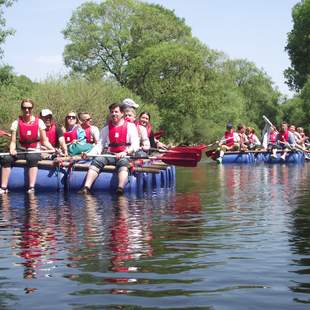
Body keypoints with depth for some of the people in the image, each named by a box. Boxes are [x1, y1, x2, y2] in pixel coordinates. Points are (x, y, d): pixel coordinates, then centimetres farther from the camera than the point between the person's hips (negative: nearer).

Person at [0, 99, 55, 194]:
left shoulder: (39, 122, 2)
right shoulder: (16, 123, 4)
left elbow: (45, 141, 2)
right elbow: (13, 142, 0)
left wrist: (52, 149, -16)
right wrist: (12, 150, -22)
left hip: (35, 151, -2)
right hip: (20, 151, 2)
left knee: (32, 159, -37)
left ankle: (31, 188, -40)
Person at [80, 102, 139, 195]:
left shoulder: (130, 127, 8)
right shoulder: (106, 129, 20)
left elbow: (135, 145, -3)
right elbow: (100, 145, 13)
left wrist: (125, 152, -22)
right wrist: (89, 154, -6)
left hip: (125, 155, -3)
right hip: (110, 155, 3)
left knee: (123, 162, -37)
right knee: (97, 160, -26)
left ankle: (120, 188, -59)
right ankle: (86, 188, -42)